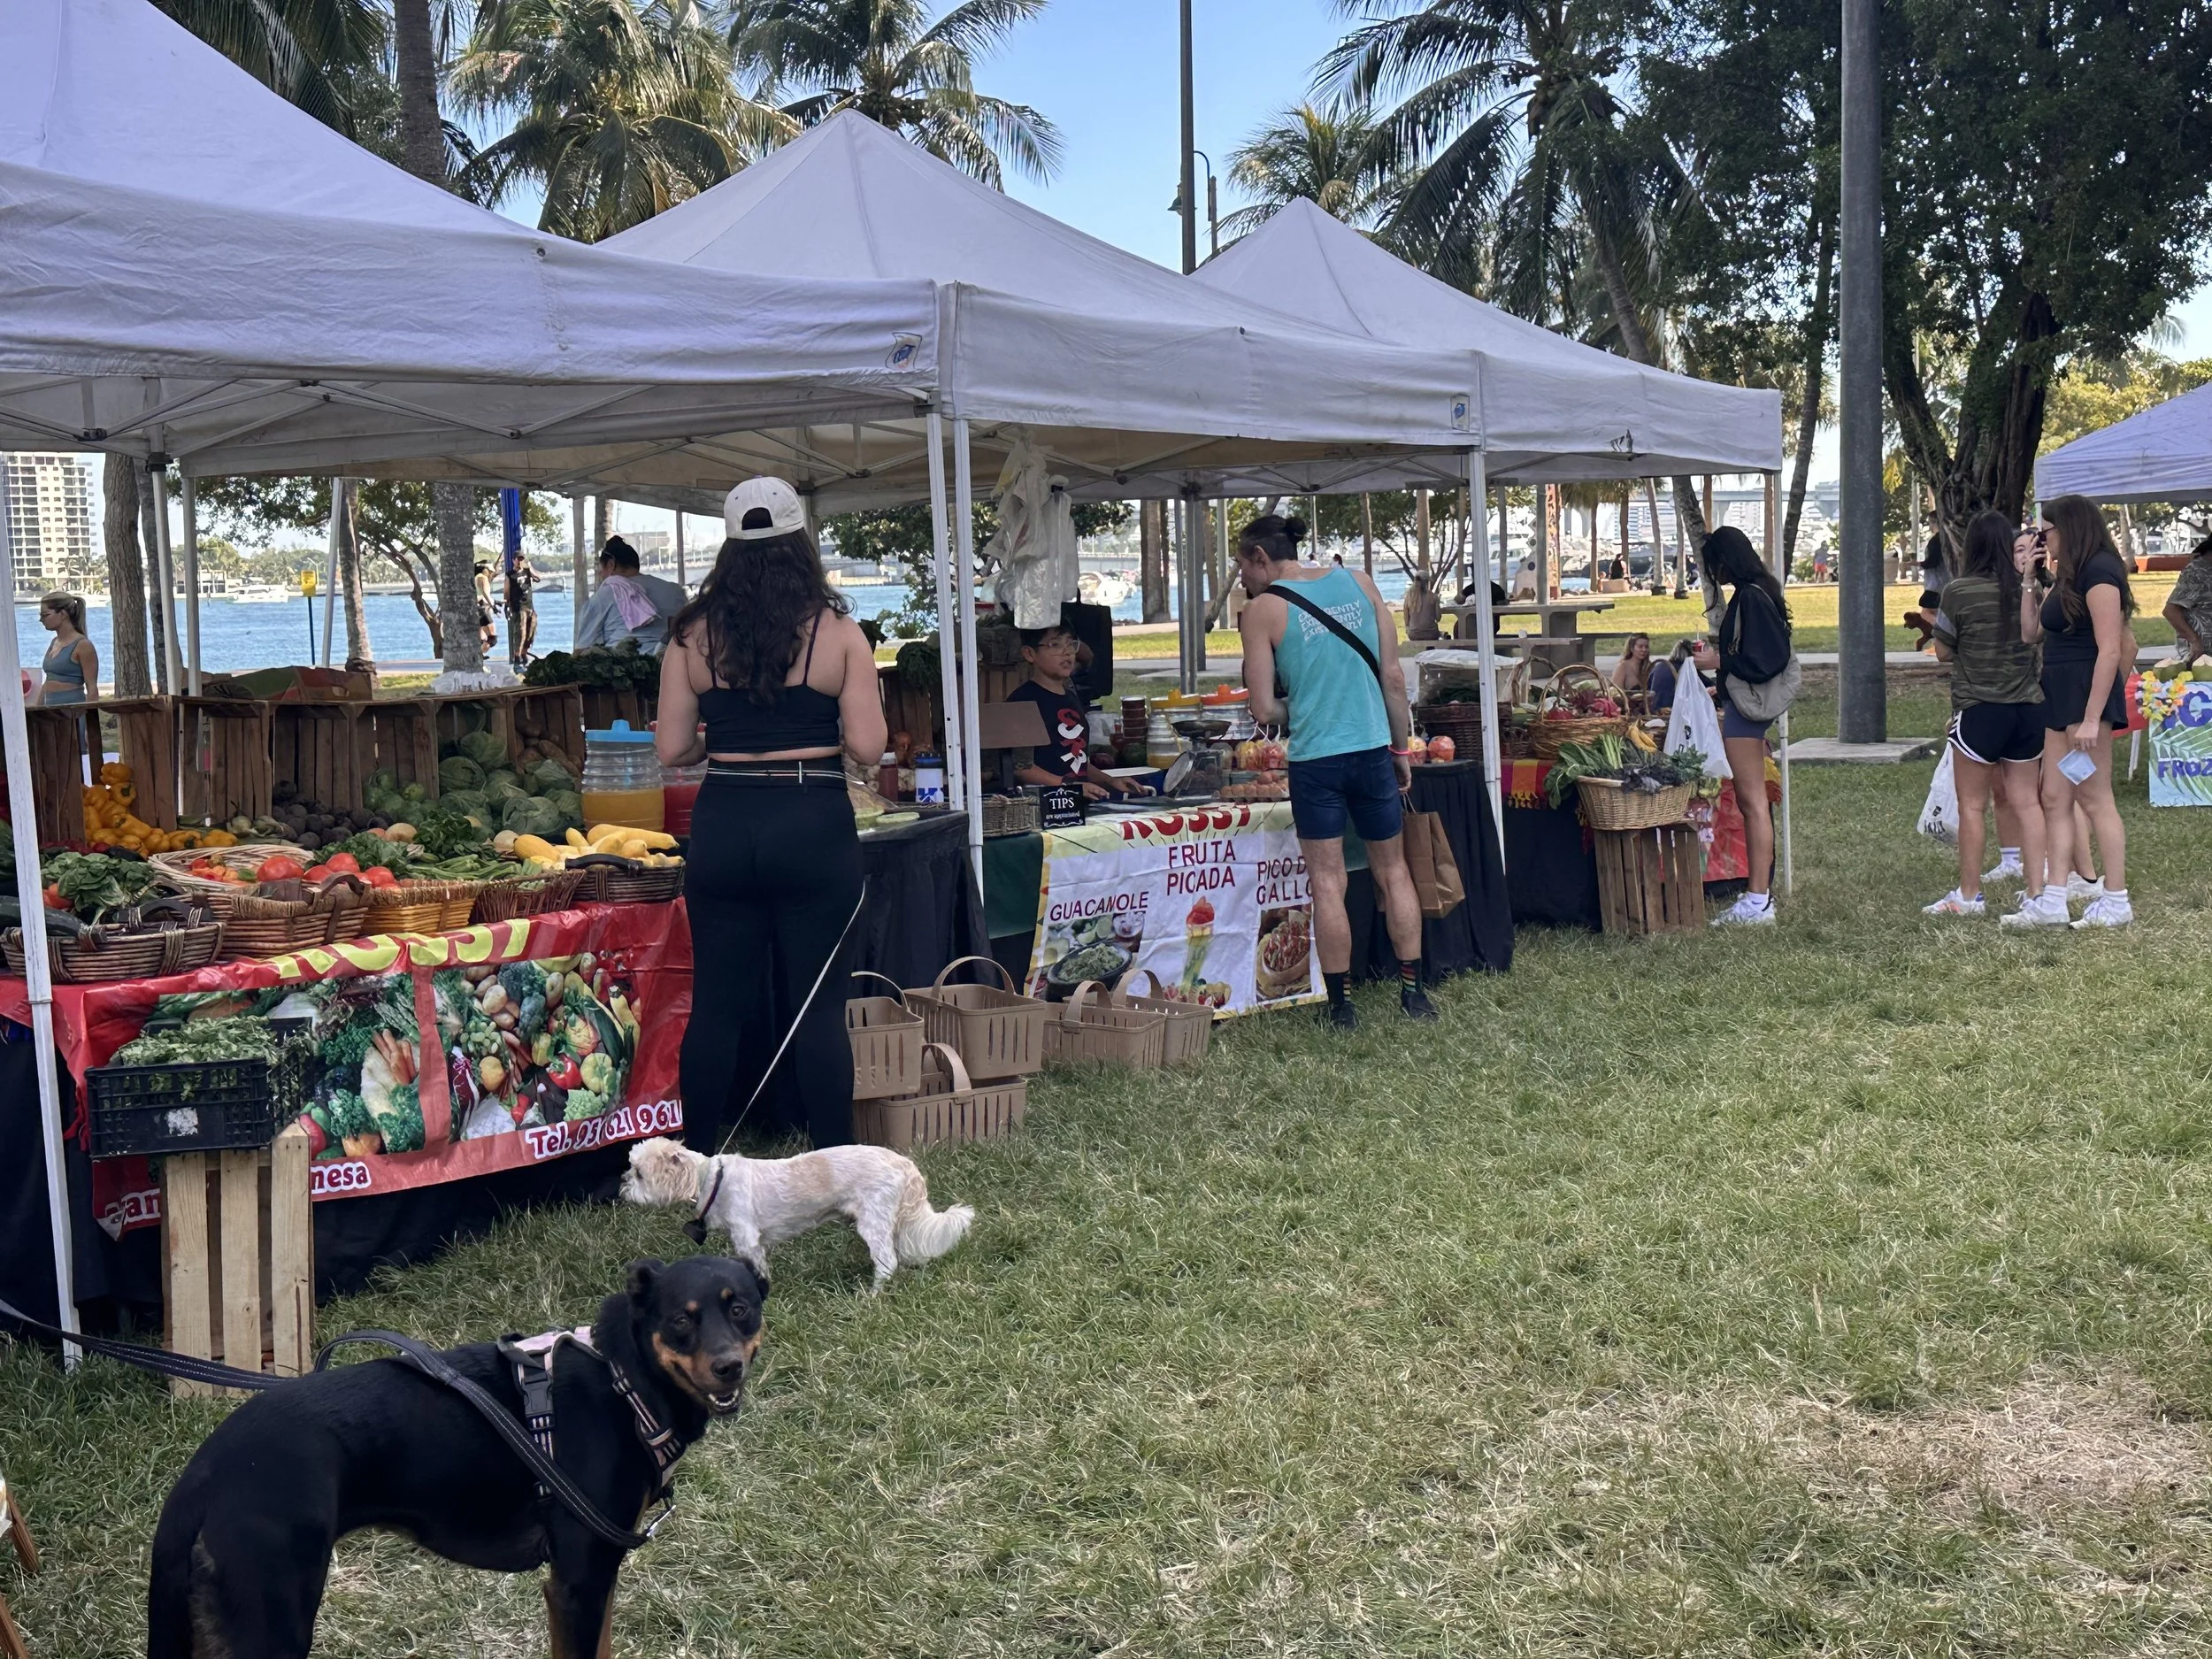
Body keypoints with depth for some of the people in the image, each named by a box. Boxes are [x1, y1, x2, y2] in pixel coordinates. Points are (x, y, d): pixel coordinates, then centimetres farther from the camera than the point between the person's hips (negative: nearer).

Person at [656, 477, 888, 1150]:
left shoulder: (693, 636, 2)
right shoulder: (838, 633, -3)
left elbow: (672, 748, 2)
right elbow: (867, 746, -6)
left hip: (723, 824, 2)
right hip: (813, 824, -2)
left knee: (717, 1001, 9)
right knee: (817, 1003, 5)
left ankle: (698, 1164, 16)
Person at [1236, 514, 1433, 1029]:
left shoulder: (1263, 610, -5)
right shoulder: (1359, 583, 5)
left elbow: (1264, 710, -7)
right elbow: (1394, 677, 6)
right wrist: (1402, 749, 14)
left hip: (1315, 758, -4)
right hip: (1374, 749, 4)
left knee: (1327, 882, 4)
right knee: (1393, 872, 15)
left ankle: (1341, 1005, 7)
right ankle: (1413, 991, 17)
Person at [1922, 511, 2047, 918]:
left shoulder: (1958, 591, -11)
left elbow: (1943, 651, 0)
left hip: (1979, 709, -4)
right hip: (2028, 706, 4)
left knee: (1972, 806, 5)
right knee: (2026, 801, 9)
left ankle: (1968, 895, 11)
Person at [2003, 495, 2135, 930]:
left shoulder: (2099, 572, -13)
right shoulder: (2064, 579, 17)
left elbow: (2110, 650, -19)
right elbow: (2030, 631, 19)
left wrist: (2092, 718, -23)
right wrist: (2027, 578, 14)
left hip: (2087, 694, -10)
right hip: (2060, 698, 10)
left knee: (2095, 798, -5)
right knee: (2055, 799, 7)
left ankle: (2116, 901, 1)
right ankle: (2051, 901, 8)